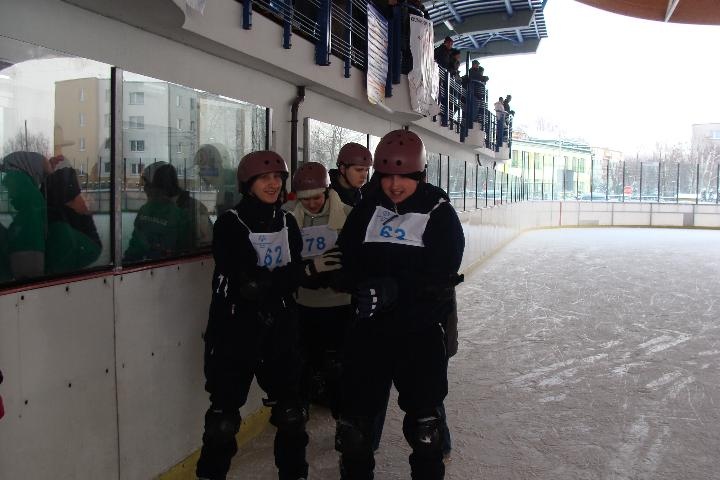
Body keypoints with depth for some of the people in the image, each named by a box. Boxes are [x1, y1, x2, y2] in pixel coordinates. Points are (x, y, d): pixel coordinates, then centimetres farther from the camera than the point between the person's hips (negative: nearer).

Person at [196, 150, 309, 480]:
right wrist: (279, 279, -14)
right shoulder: (229, 223, -8)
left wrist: (263, 282, -19)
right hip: (235, 326, -4)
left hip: (279, 325, 5)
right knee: (225, 412, 3)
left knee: (290, 409, 13)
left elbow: (295, 274, -4)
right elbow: (242, 281, -18)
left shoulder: (287, 223, 8)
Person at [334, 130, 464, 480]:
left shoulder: (439, 213, -7)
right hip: (369, 327, 3)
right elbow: (347, 258, 2)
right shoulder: (366, 210, 4)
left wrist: (394, 289, -27)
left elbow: (440, 276, -16)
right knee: (355, 411, 10)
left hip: (421, 331, -3)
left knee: (423, 418, 8)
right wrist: (363, 284, -17)